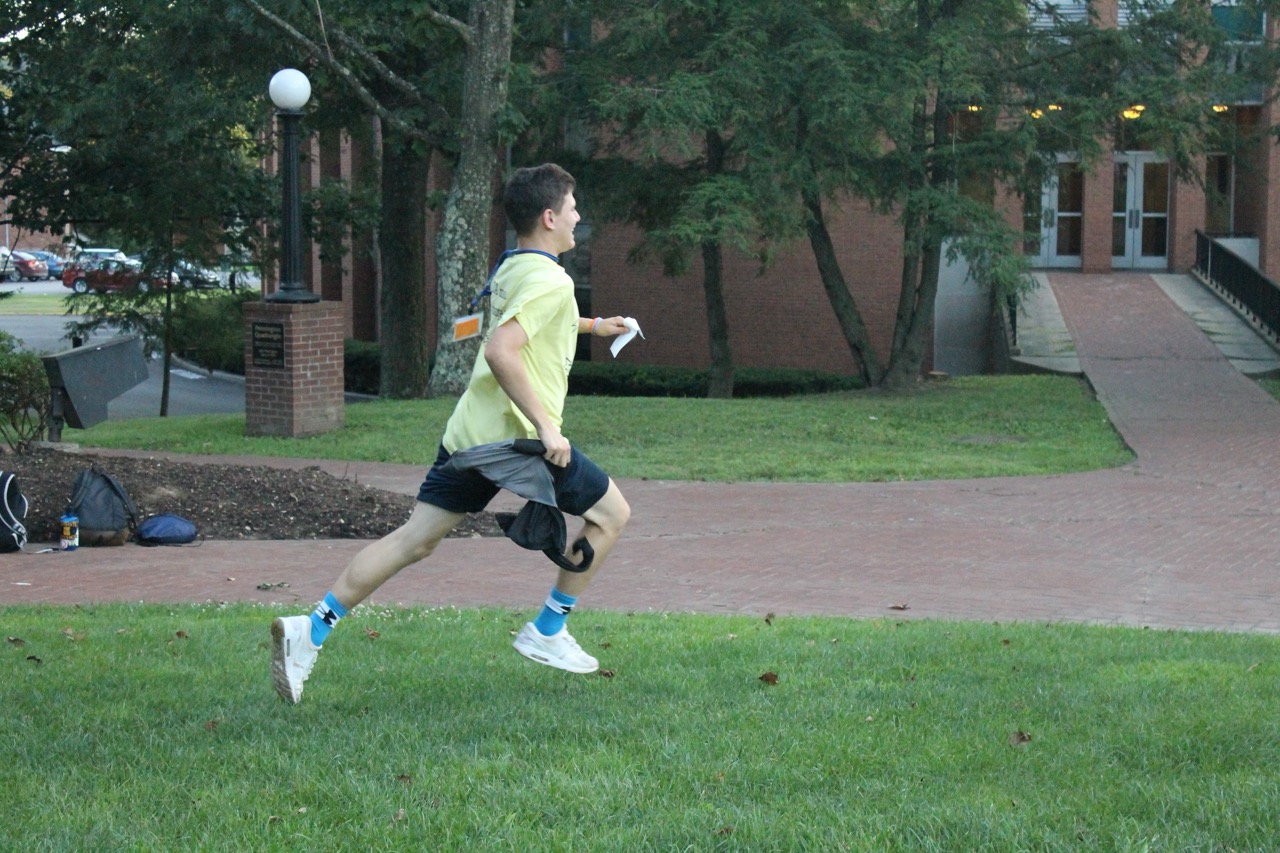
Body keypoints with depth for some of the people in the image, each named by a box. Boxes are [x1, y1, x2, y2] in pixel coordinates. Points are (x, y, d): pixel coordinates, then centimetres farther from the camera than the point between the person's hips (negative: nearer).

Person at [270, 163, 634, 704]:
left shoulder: (510, 269, 16)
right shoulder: (550, 281, -14)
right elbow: (500, 351, -27)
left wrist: (591, 325, 51)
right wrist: (545, 425, -26)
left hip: (470, 432, 8)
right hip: (519, 436, -8)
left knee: (415, 539, 4)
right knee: (611, 512, 12)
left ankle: (312, 629, -7)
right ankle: (547, 634, 15)